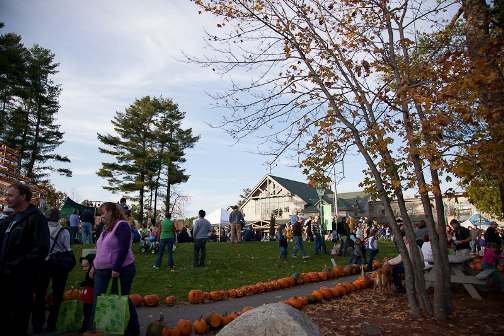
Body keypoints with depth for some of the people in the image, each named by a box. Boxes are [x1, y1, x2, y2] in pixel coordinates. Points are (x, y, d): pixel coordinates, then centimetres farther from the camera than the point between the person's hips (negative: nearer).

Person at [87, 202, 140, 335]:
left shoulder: (121, 226, -15)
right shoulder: (107, 228, 15)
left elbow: (124, 249, -23)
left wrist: (116, 269, -24)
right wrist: (94, 266, 20)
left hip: (119, 271, -8)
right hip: (102, 272, 8)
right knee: (98, 302, 10)